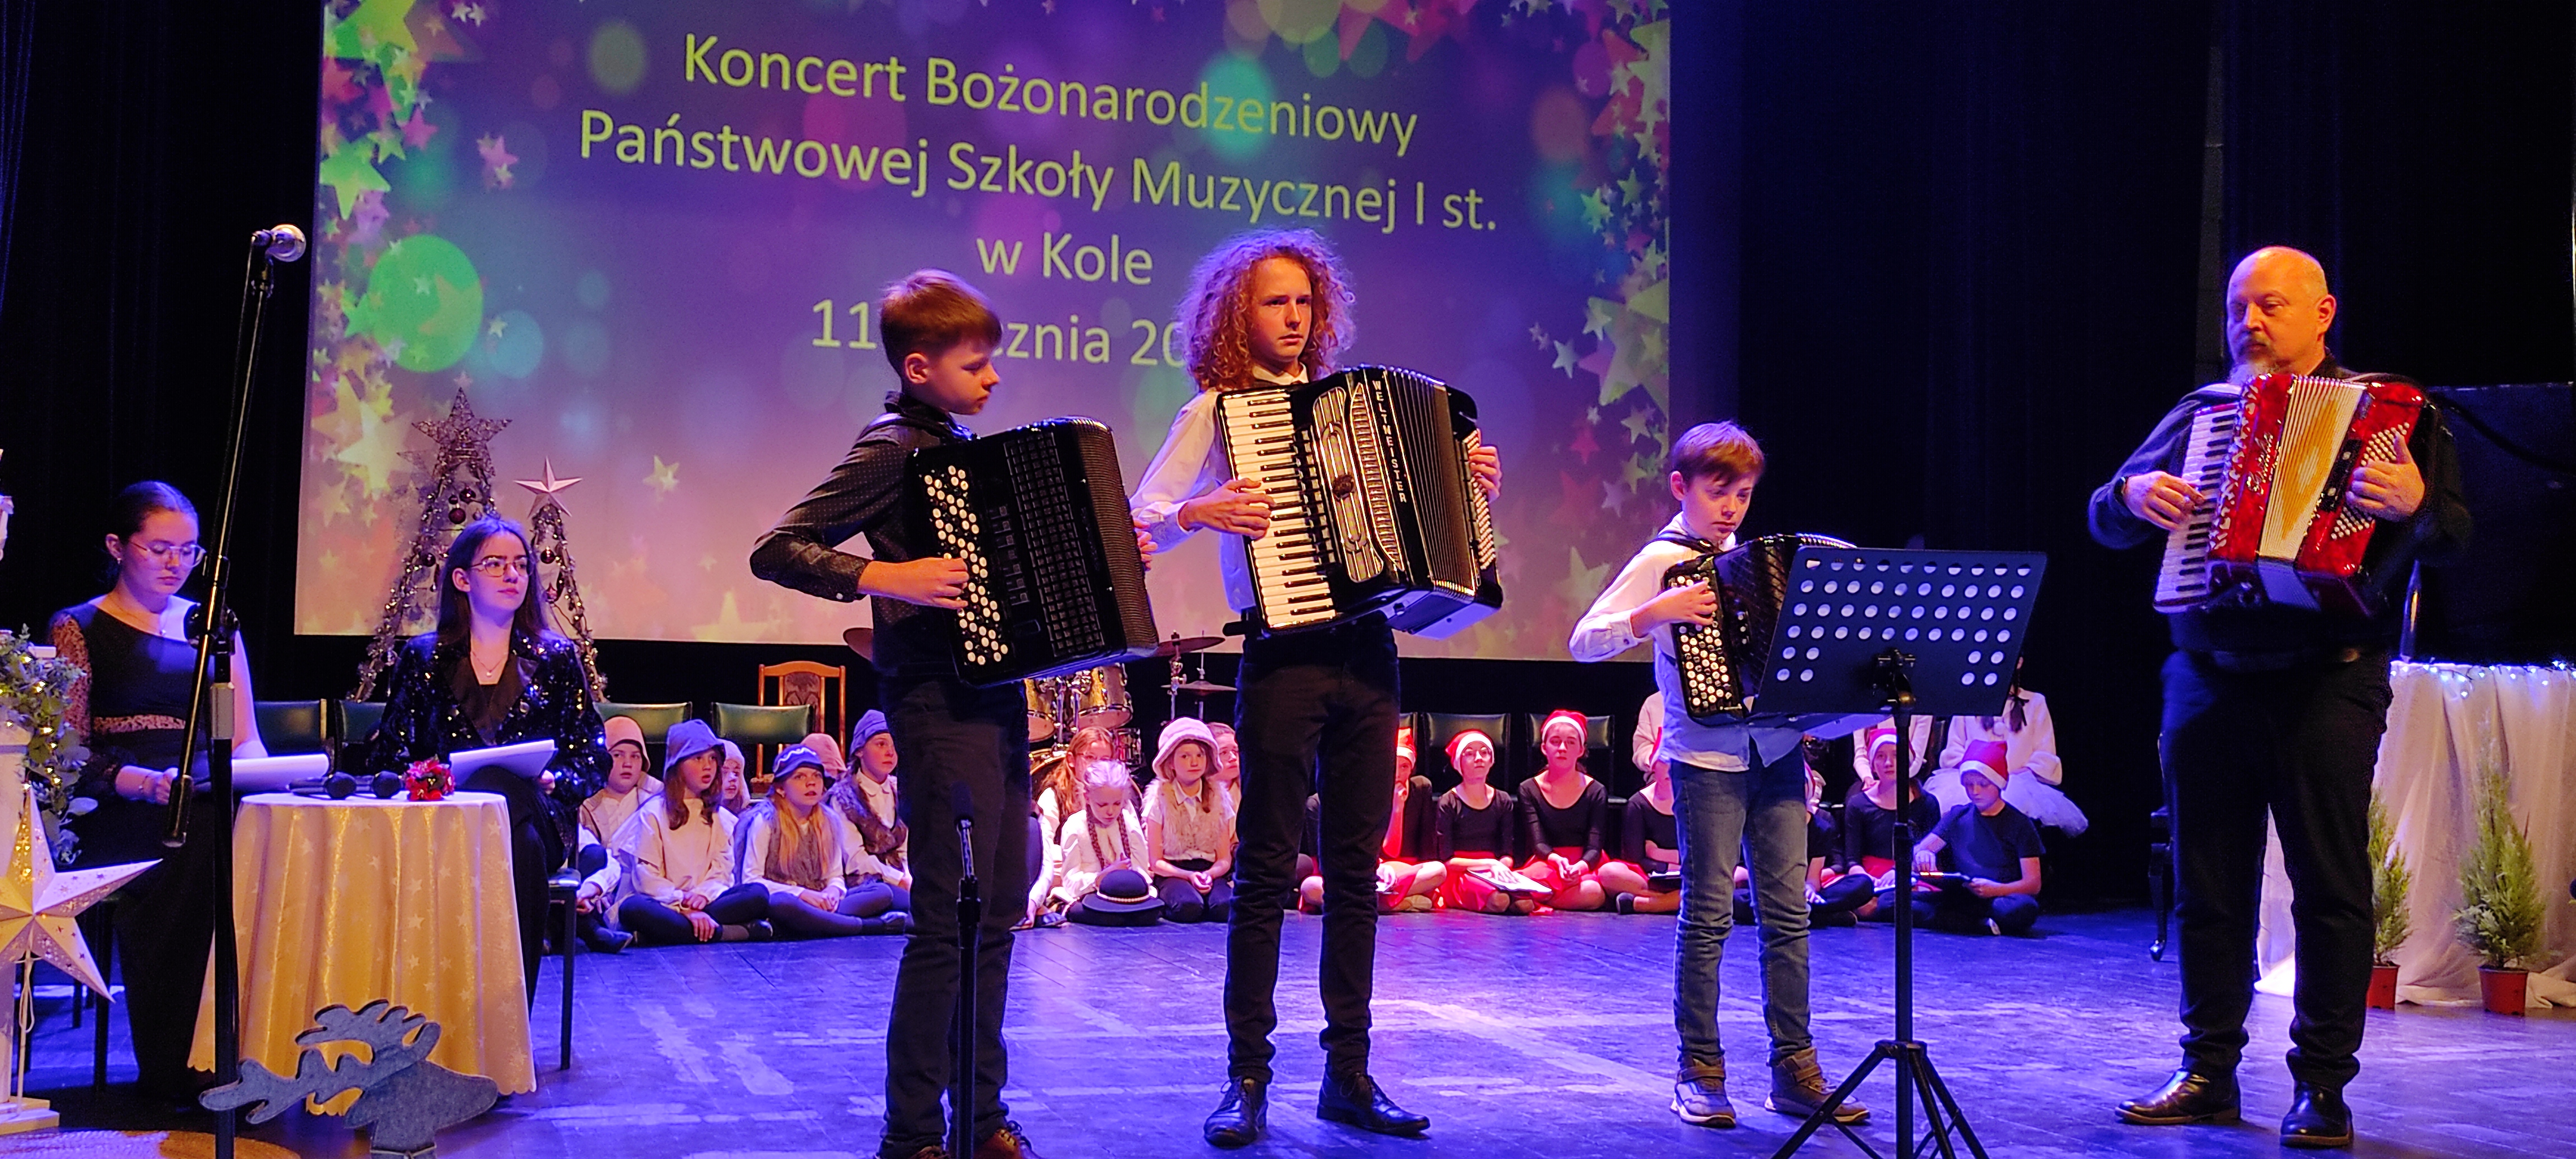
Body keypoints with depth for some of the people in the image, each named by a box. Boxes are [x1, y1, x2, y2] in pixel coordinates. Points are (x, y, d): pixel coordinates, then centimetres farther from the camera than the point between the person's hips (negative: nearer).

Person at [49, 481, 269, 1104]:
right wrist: (150, 784, -18)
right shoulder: (79, 628, 10)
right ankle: (176, 1069, -32)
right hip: (116, 817, -3)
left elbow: (245, 740, 18)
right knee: (203, 843, -38)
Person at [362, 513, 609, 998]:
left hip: (533, 816, 1)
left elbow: (593, 758, 11)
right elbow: (388, 755, 13)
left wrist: (555, 781, -12)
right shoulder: (423, 657, 17)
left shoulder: (556, 658, 16)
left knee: (520, 843, -41)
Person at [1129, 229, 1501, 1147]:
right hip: (1285, 658, -5)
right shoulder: (1216, 412, 2)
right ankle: (1248, 1079, 6)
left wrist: (1469, 491, 8)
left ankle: (1348, 1073, 15)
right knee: (1268, 872, -2)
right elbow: (1138, 523, -6)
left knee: (1356, 870, 8)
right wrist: (1198, 513, -23)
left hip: (1365, 656, 5)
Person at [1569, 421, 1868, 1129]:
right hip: (1707, 760, -5)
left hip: (1776, 751, 5)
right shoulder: (1661, 560, -3)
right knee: (1708, 915, -1)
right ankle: (1700, 1072, 9)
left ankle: (1795, 1070, 12)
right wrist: (1656, 613, -22)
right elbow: (1584, 642, -10)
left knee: (1788, 911, 5)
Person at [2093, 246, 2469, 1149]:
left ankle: (2324, 1087, 8)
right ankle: (2209, 1074, 16)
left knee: (2330, 887, -1)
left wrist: (2414, 504, -28)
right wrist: (2134, 495, -8)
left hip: (2325, 682, -3)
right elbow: (2105, 519, 15)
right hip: (2208, 679, 4)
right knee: (2209, 886, 7)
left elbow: (2453, 533, -6)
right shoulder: (2201, 413, 15)